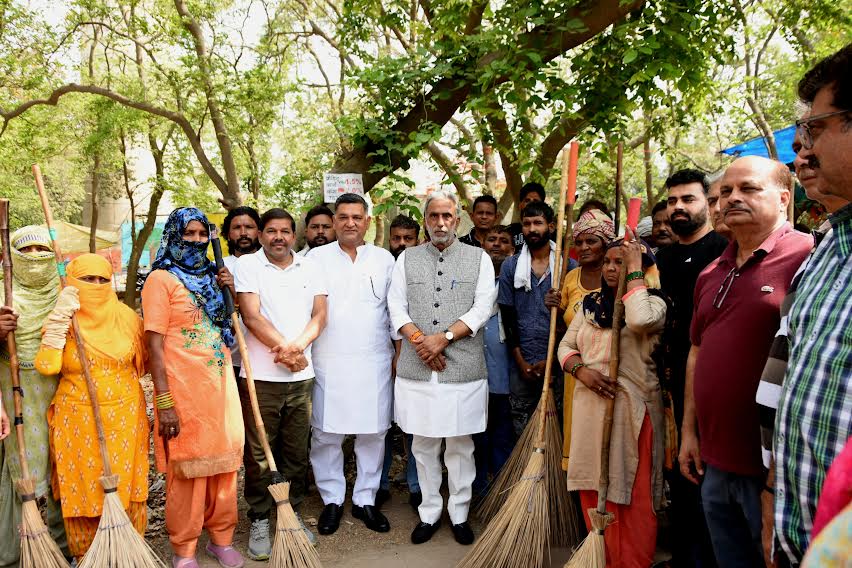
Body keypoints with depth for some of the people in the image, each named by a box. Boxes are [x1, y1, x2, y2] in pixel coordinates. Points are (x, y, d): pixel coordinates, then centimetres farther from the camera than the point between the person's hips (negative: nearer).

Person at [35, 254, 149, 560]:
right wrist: (59, 320, -18)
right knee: (82, 486, 7)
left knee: (126, 484, 6)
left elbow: (143, 362, 14)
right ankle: (85, 554, 24)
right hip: (77, 419, -1)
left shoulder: (128, 318, 2)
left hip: (124, 417, 1)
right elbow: (46, 366, -17)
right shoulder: (61, 322, -1)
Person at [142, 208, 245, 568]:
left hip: (221, 383, 6)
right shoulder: (162, 279, -5)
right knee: (186, 468, 4)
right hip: (183, 389, -6)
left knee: (225, 462, 12)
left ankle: (222, 538, 29)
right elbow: (154, 343, -11)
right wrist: (164, 402, -17)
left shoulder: (212, 277, 14)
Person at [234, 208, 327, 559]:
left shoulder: (310, 268, 10)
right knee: (258, 454, 4)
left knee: (297, 451, 11)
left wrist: (296, 347, -14)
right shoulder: (247, 265, 0)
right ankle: (259, 521, 18)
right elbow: (252, 316, -9)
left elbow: (320, 315, 2)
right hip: (261, 375, -3)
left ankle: (293, 513, 26)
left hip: (301, 375, 3)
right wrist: (285, 349, -12)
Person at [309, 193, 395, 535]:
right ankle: (332, 500, 20)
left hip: (374, 361, 1)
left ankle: (365, 499, 22)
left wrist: (398, 350, 7)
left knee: (373, 432, 7)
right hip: (328, 362, -1)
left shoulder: (384, 259, 8)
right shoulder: (317, 258, 4)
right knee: (326, 434, 3)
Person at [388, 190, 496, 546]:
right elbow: (396, 306, 4)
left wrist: (444, 337, -13)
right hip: (416, 369, 2)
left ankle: (459, 514, 24)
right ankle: (429, 513, 25)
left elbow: (483, 307, -4)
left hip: (464, 368, -1)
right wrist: (419, 339, -10)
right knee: (423, 445, 10)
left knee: (460, 445, 8)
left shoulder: (479, 258, 5)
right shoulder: (407, 258, 10)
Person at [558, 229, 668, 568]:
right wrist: (581, 370, -7)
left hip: (631, 409, -5)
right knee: (593, 491, 12)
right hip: (591, 408, 5)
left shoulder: (653, 302, -5)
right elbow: (566, 345, 14)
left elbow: (639, 320, -29)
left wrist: (635, 271, -18)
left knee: (633, 498, 1)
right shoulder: (591, 303, 12)